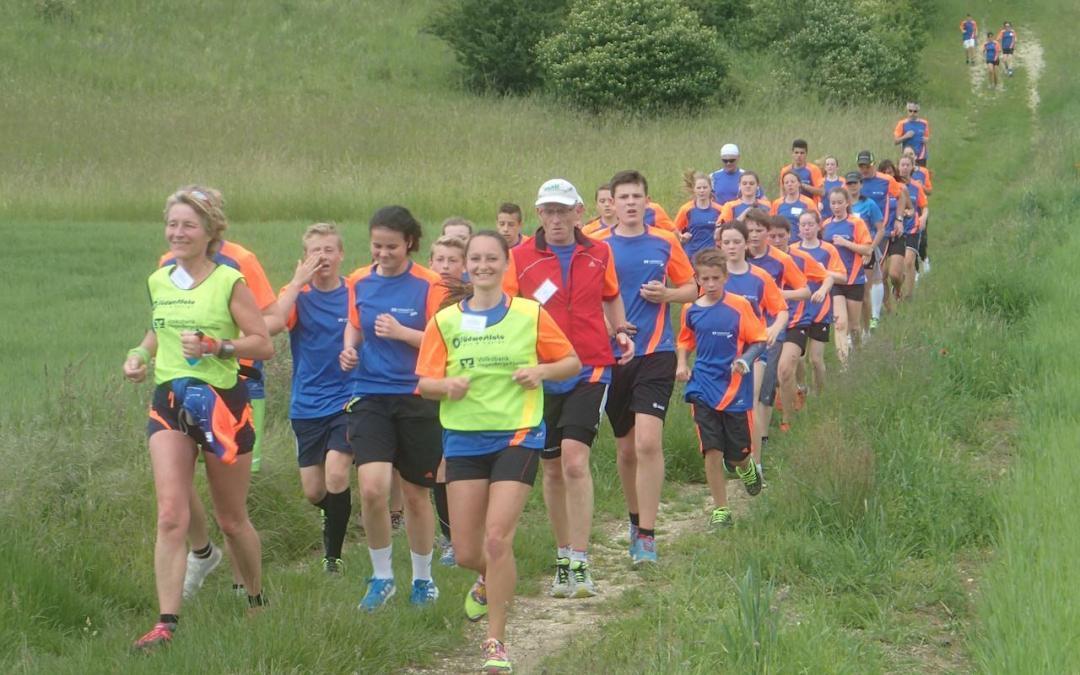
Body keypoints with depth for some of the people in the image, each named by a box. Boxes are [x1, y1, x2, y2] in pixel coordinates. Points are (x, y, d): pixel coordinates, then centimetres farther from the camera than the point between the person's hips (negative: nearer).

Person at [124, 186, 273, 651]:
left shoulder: (229, 282, -8)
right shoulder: (158, 282, 7)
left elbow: (264, 344, -9)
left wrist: (214, 346, -22)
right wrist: (140, 354, 6)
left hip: (222, 403, -3)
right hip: (169, 402, 3)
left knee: (231, 520, 10)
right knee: (170, 515, -12)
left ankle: (257, 601, 35)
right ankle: (166, 624, -14)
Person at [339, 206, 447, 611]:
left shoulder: (428, 285, -6)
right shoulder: (359, 282, 5)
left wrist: (401, 332, -21)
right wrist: (349, 349, 1)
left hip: (417, 398, -2)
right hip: (370, 397, 2)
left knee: (416, 495, 8)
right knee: (372, 488, -15)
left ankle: (423, 579, 28)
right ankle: (381, 577, 4)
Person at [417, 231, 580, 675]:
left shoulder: (530, 314, 0)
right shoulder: (445, 321, 3)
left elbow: (572, 362, 8)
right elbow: (424, 383, 4)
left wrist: (541, 371, -13)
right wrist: (447, 385, -18)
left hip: (517, 436, -2)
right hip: (464, 438, 3)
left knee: (497, 538, -14)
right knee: (466, 552, 4)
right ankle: (490, 581, 43)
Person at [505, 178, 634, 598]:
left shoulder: (599, 254, 6)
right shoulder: (520, 258, 0)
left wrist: (620, 331, 7)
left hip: (590, 369, -1)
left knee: (575, 461, -16)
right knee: (552, 468, 10)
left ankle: (580, 564, -16)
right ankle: (564, 558, 24)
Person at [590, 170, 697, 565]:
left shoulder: (665, 243, 4)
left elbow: (691, 288, 12)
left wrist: (666, 294, -8)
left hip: (656, 353, -2)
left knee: (648, 442, -16)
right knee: (626, 448, 12)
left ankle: (647, 535, -12)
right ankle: (635, 520, 33)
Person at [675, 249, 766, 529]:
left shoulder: (739, 306, -6)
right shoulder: (691, 310, 3)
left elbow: (758, 341, -2)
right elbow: (685, 343, 18)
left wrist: (745, 361, -19)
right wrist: (682, 365, 0)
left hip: (735, 389, -2)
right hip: (703, 390, 2)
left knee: (737, 453, 5)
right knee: (712, 451, -5)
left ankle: (748, 469, 42)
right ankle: (720, 509, 6)